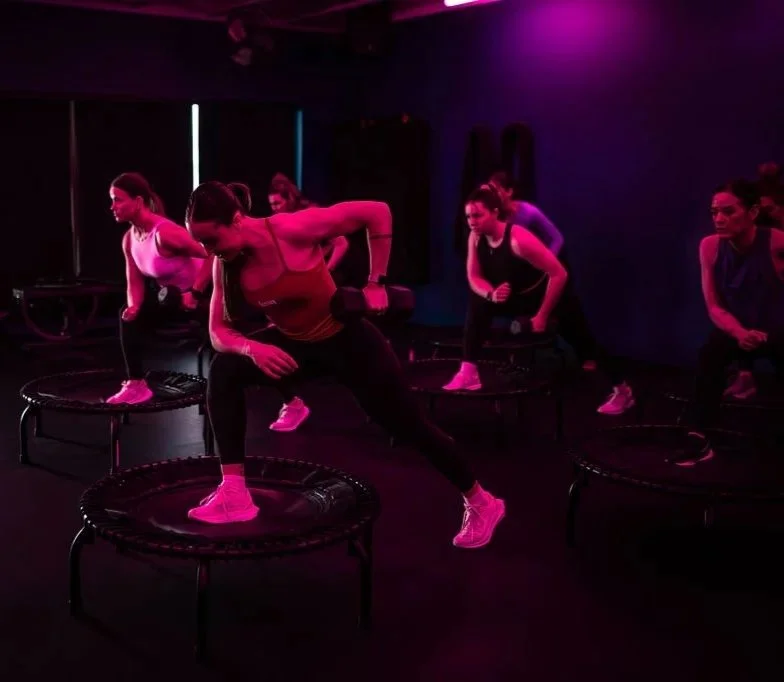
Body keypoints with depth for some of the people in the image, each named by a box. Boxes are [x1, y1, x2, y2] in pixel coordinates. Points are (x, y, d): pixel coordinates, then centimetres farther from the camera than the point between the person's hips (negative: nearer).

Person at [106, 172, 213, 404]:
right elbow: (135, 282, 2)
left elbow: (212, 255, -34)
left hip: (204, 292, -9)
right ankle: (135, 385, 8)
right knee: (130, 316, 0)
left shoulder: (165, 233, -32)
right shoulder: (129, 239, -2)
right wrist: (134, 306, -19)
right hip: (172, 293, 9)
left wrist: (195, 293, -34)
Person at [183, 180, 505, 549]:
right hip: (294, 343, 5)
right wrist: (253, 349, -31)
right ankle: (233, 494, -13)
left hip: (346, 340, -5)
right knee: (224, 371, -17)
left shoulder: (293, 229, -30)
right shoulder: (226, 266, -12)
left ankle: (481, 504, 28)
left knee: (411, 428, 5)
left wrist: (376, 283, -22)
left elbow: (377, 213, -27)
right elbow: (219, 331, -8)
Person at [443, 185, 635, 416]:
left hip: (552, 295, -6)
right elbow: (474, 278, -6)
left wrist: (543, 314, -26)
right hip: (520, 296, 6)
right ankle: (469, 373, -12)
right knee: (478, 303, -13)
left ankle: (622, 391, 19)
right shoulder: (476, 238, -14)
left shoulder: (519, 239, -34)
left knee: (583, 342, 2)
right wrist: (491, 294, -30)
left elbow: (560, 274, -32)